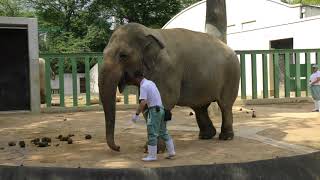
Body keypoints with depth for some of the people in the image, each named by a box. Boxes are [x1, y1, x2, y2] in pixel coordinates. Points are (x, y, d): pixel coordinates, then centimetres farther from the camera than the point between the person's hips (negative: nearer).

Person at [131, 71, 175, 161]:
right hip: (160, 109, 9)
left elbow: (143, 102, -22)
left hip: (154, 110, -9)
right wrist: (145, 109, 33)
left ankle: (152, 155, 0)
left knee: (152, 133, -4)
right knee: (163, 132, 16)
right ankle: (171, 151, 21)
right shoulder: (151, 82, 16)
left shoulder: (143, 86, -12)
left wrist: (136, 114, -18)